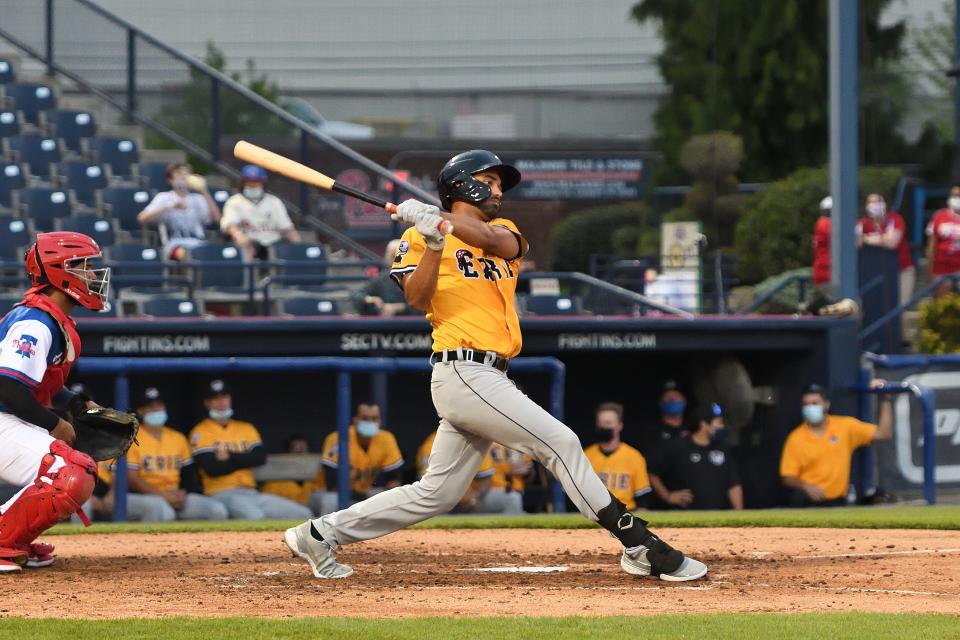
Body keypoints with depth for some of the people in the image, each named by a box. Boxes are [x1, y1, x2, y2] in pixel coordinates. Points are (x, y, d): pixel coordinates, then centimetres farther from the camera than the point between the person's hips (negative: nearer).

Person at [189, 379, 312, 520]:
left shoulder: (246, 429, 20)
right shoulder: (201, 432, 3)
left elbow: (260, 458, 2)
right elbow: (212, 469, -11)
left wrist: (231, 457, -8)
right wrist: (244, 460, 0)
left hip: (251, 493, 6)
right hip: (222, 494, -6)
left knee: (303, 514, -10)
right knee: (255, 517, -40)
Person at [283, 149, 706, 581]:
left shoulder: (503, 230, 19)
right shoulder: (419, 237, 3)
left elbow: (501, 242, -7)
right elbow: (418, 299, -12)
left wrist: (443, 222, -21)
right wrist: (434, 241, -23)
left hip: (486, 379, 8)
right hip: (464, 373, -8)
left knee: (437, 493, 10)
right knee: (560, 443, -11)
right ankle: (641, 547, -10)